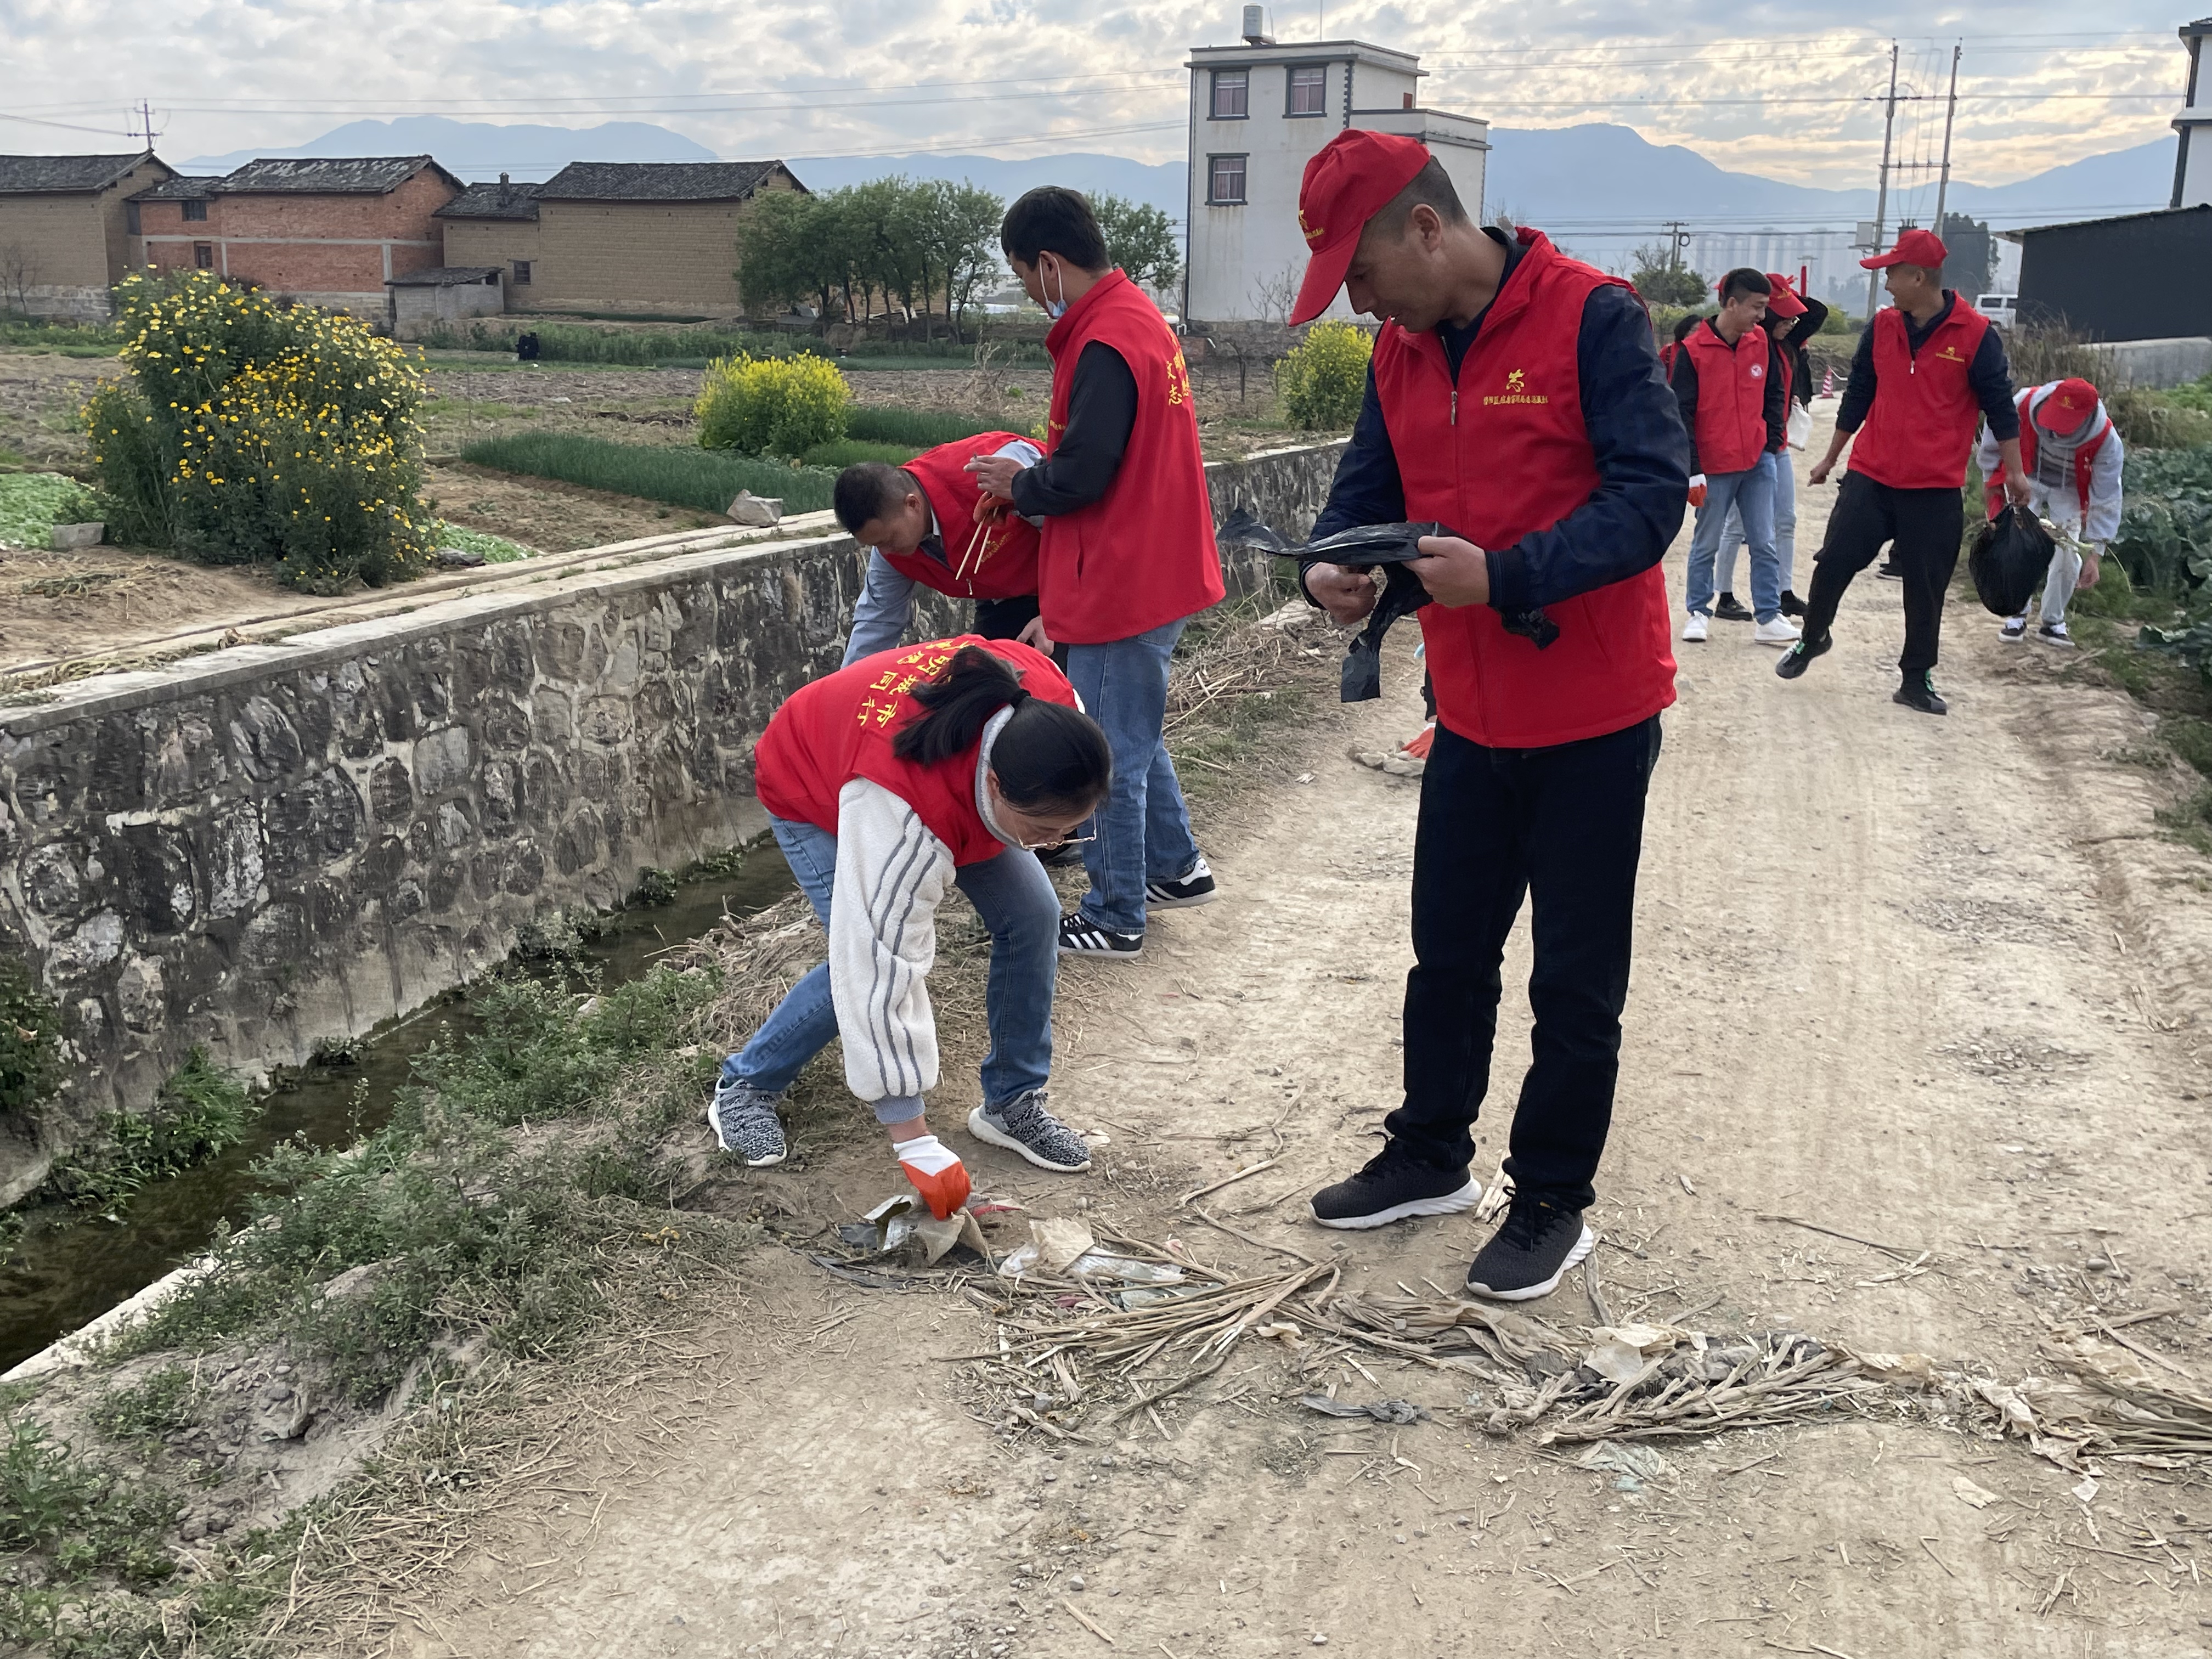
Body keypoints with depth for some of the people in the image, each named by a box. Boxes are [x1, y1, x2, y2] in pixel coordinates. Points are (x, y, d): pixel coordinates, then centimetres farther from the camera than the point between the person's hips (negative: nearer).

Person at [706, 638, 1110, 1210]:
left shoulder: (1048, 700, -33)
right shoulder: (904, 816, -48)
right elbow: (885, 968, -44)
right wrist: (913, 1142, -41)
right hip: (813, 793, -6)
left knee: (1033, 913, -10)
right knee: (862, 966, -21)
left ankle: (1012, 1103, 6)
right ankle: (744, 1088, 5)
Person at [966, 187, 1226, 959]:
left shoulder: (1105, 344, -22)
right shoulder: (1140, 316, 10)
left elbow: (1080, 474, -24)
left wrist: (1018, 486, -5)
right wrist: (1037, 471, 7)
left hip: (1119, 587, -10)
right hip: (1154, 574, 10)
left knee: (1112, 756, 2)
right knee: (1137, 737, 24)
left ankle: (1115, 918, 14)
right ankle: (1176, 868, 37)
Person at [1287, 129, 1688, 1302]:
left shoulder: (1591, 317, -16)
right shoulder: (1401, 350, 5)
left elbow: (1652, 494, -22)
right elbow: (1366, 490, 9)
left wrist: (1504, 576, -32)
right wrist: (1336, 566, -14)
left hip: (1592, 717, -6)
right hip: (1473, 713, 6)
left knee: (1575, 979, 7)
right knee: (1447, 951, 17)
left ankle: (1554, 1204, 22)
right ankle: (1430, 1158, 35)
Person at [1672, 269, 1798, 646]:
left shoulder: (1762, 342, 2)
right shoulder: (1693, 351, -12)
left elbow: (1774, 394, 14)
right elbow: (1682, 415, -11)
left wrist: (1773, 440, 5)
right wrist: (1693, 471, -13)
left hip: (1758, 462, 4)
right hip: (1714, 468, -4)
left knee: (1764, 544, 5)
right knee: (1706, 544, 8)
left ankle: (1769, 617, 9)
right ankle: (1698, 612, 22)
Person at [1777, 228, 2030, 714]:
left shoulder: (1976, 334, -8)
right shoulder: (1882, 327, 3)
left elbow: (2000, 406, -2)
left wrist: (2014, 472, -1)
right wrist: (1830, 458, 16)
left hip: (1937, 489, -3)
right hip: (1870, 477, 3)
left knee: (1926, 587, 5)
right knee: (1834, 561, 1)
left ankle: (1916, 680, 17)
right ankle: (1813, 637, 26)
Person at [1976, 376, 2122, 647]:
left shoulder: (2106, 441, -32)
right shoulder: (2024, 405, -34)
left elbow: (2106, 501, -24)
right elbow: (1992, 443, -10)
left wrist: (2095, 555, -26)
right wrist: (1994, 484, 1)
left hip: (2069, 490, 0)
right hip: (2026, 480, 0)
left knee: (2068, 555, -7)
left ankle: (2053, 622, 12)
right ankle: (2017, 616, 4)